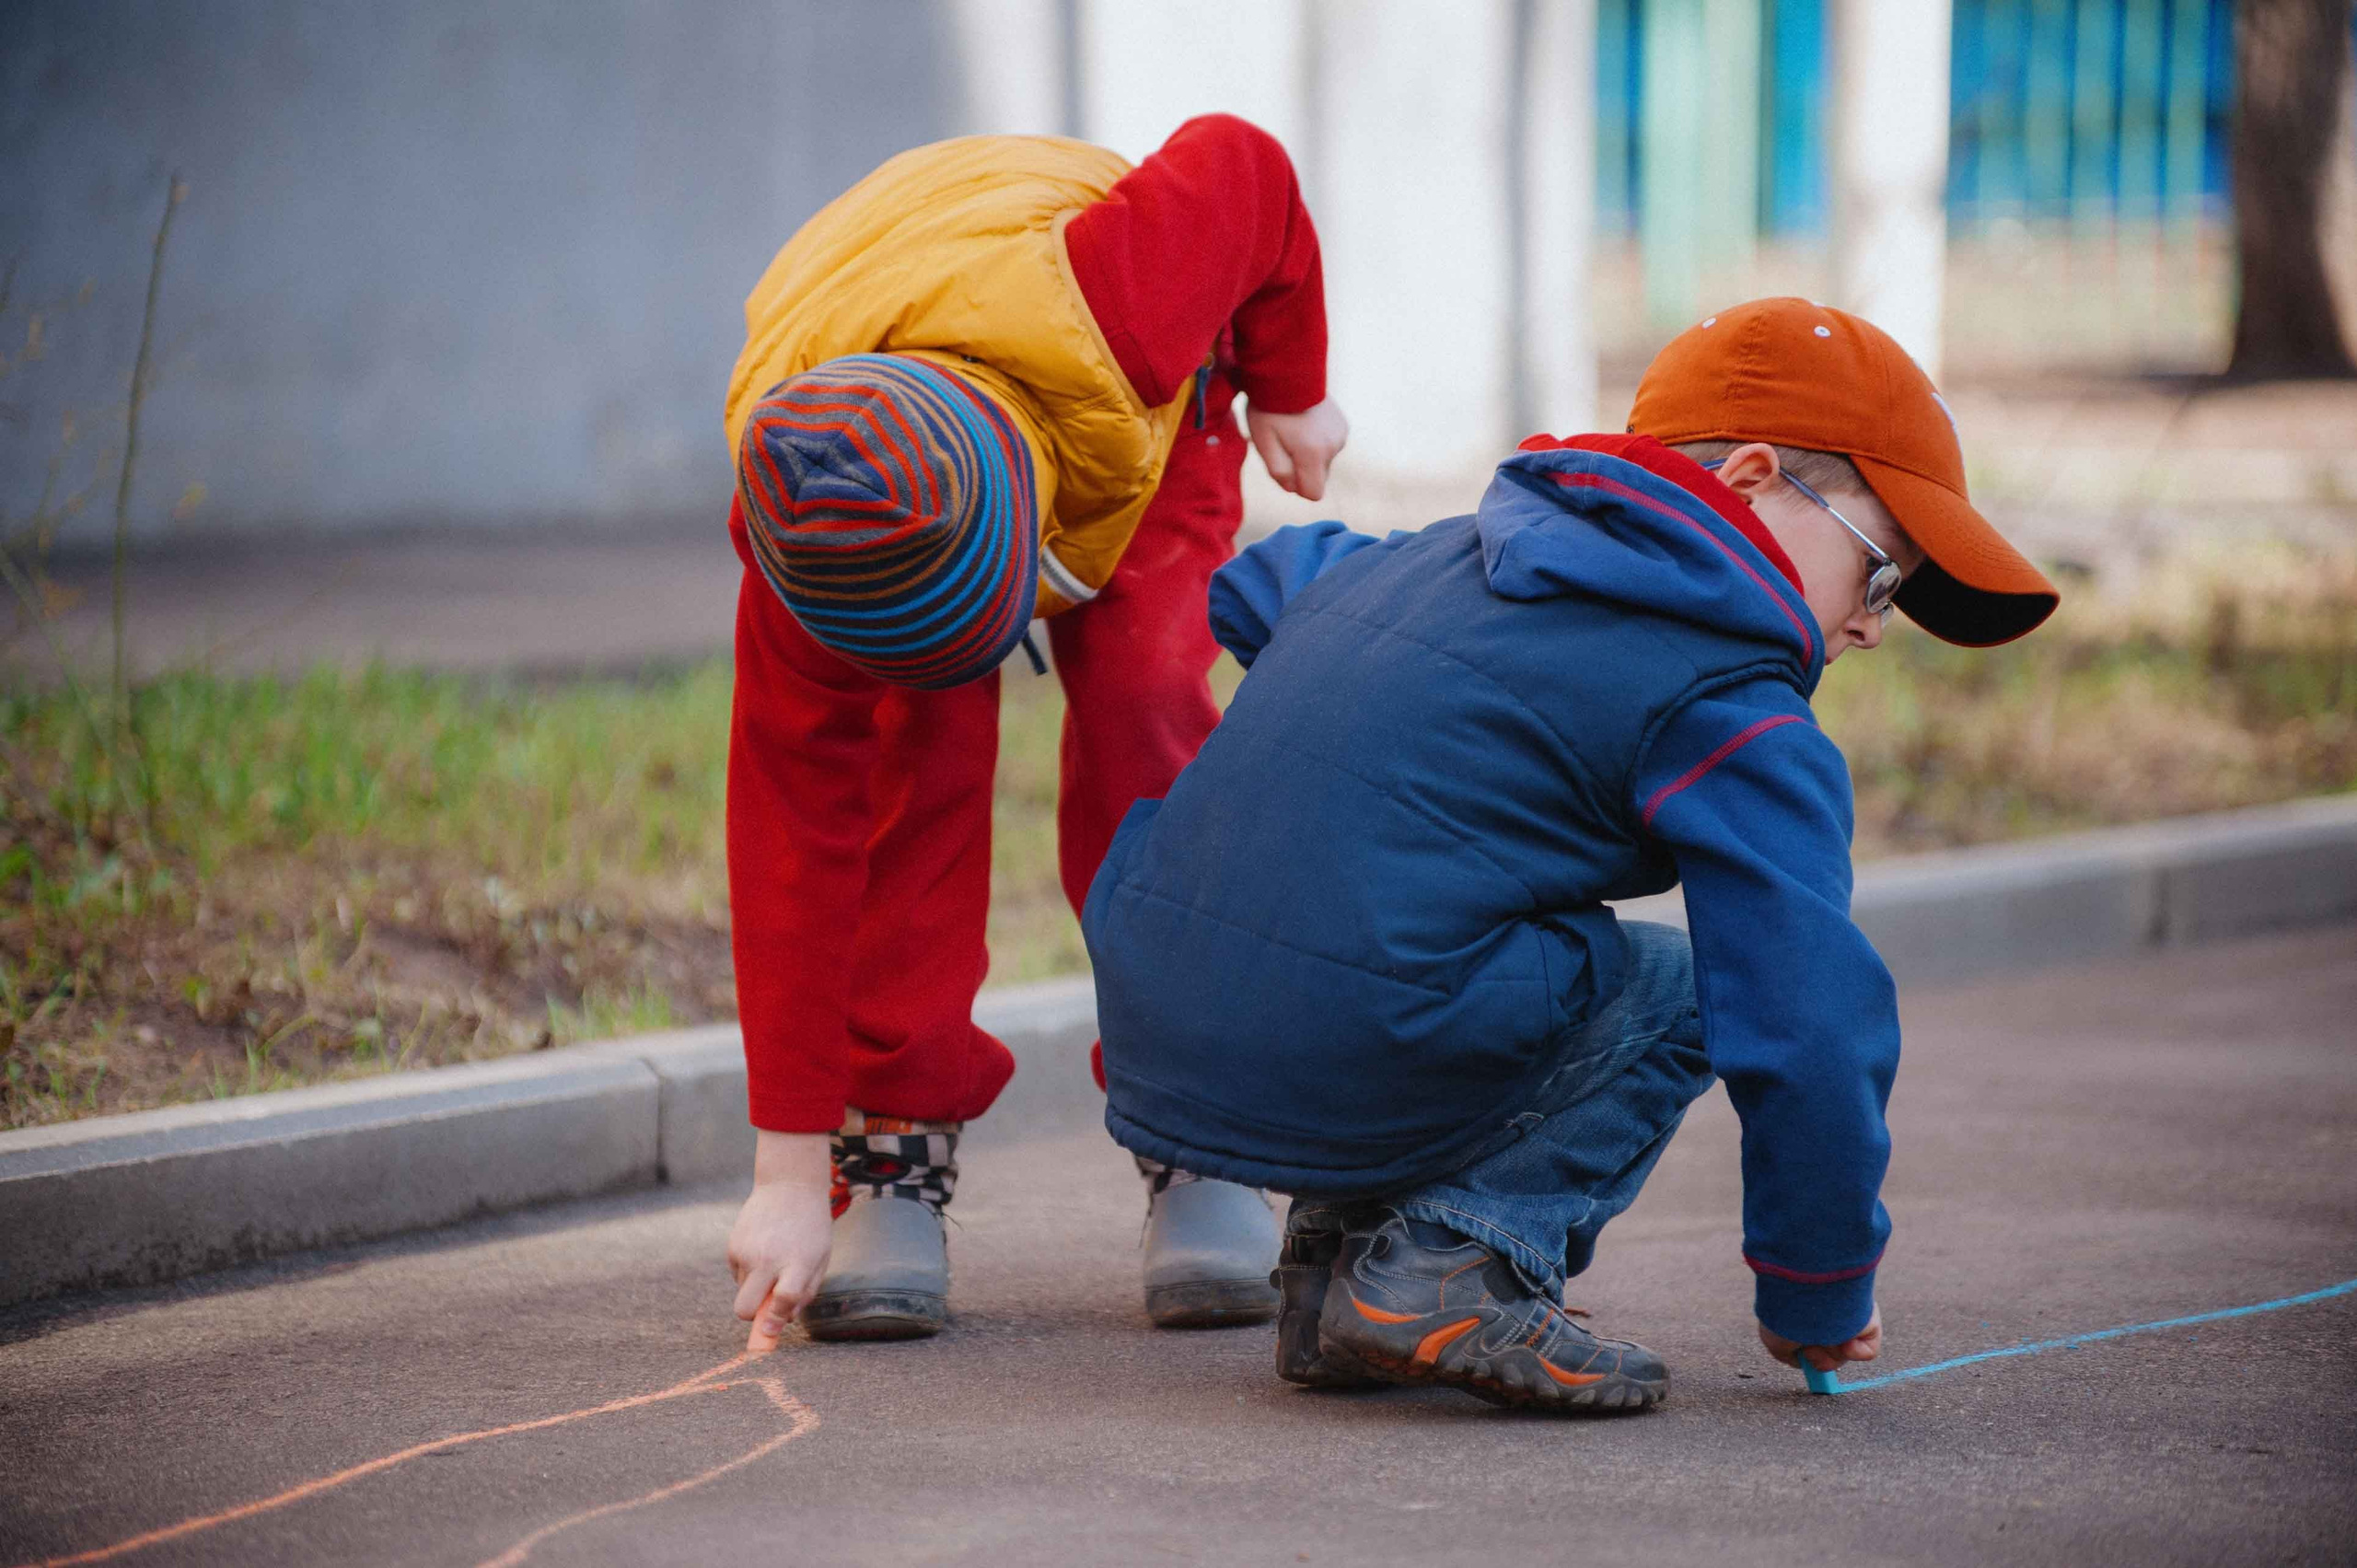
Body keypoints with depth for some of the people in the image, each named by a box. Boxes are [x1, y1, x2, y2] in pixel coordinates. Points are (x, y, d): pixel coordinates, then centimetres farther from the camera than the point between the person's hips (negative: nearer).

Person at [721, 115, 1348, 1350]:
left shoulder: (1101, 318, -48)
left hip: (1144, 408, 0)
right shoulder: (793, 552, -39)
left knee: (1143, 704, -21)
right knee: (913, 742, -23)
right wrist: (787, 1171, -30)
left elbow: (1242, 171, -26)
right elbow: (793, 832, -32)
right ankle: (889, 1153, -13)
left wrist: (1291, 390, -8)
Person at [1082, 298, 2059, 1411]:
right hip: (1342, 1073, -9)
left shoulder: (1433, 557, 22)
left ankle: (1338, 1256, 19)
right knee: (1673, 988, 8)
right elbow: (1805, 1024, -6)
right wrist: (1816, 1301, 6)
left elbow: (1253, 589, 43)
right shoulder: (1735, 724, -3)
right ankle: (1449, 1268, -5)